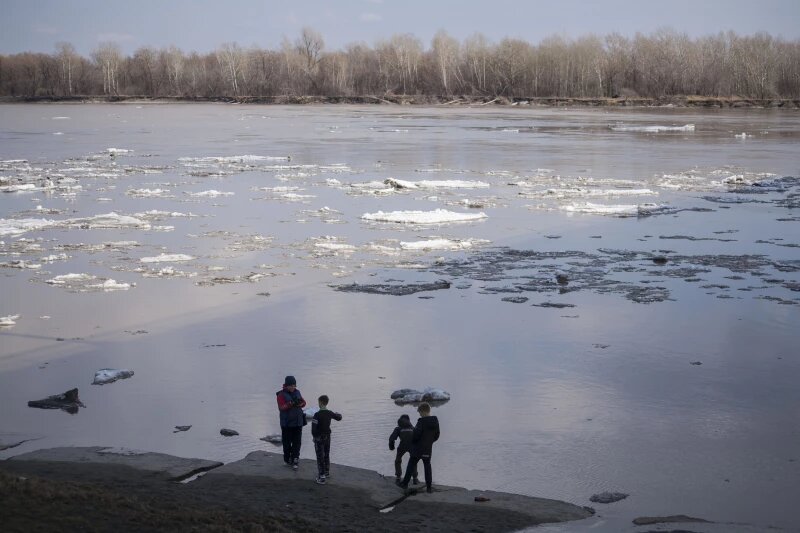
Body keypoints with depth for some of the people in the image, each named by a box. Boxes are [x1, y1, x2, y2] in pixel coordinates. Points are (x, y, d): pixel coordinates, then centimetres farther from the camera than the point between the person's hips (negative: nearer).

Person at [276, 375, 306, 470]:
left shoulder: (297, 392, 7)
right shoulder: (281, 395, -10)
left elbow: (304, 403, 8)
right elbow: (281, 408, -21)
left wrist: (300, 403, -16)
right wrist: (291, 403, -35)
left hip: (298, 422, 4)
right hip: (287, 423, -4)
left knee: (297, 442, -1)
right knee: (287, 442, 5)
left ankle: (294, 459, -1)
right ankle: (287, 460, 19)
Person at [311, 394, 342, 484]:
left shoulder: (317, 415, -22)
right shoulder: (329, 413, -3)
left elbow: (314, 428, -23)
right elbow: (338, 418, 16)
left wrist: (314, 436, -6)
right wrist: (338, 414, 38)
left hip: (319, 438, -6)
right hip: (327, 437, 6)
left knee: (320, 457, -2)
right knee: (326, 455, 22)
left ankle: (322, 477, -3)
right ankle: (327, 472, 37)